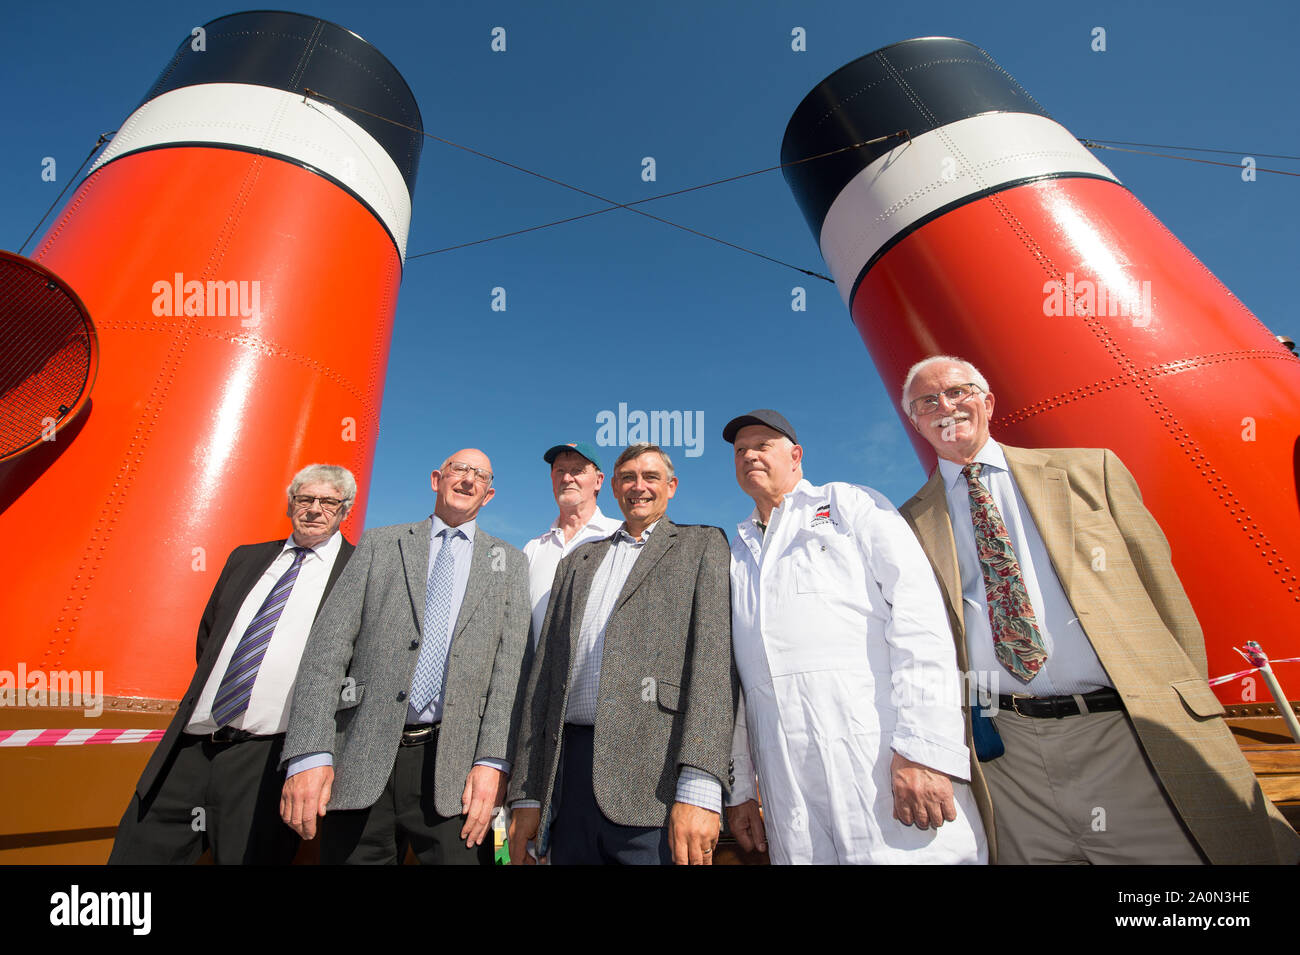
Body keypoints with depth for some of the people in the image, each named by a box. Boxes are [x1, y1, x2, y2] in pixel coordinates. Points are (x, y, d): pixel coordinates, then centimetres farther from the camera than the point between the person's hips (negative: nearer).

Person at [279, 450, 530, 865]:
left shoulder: (508, 562, 9)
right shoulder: (379, 543, 9)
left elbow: (511, 666, 1)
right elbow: (331, 641, 0)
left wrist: (493, 761, -9)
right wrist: (309, 752, -9)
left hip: (453, 768, 0)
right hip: (361, 762, 1)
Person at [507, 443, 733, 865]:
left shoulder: (703, 545, 6)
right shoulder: (577, 562, 19)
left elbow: (713, 657, -7)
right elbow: (543, 674, 14)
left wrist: (698, 789, -17)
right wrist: (526, 796, 9)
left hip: (655, 783, -4)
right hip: (572, 776, 4)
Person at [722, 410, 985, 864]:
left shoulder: (851, 504, 5)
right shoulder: (736, 553, 19)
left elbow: (918, 610, -8)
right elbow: (732, 673, 16)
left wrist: (923, 747, -18)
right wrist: (737, 788, 12)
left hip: (884, 759, -4)